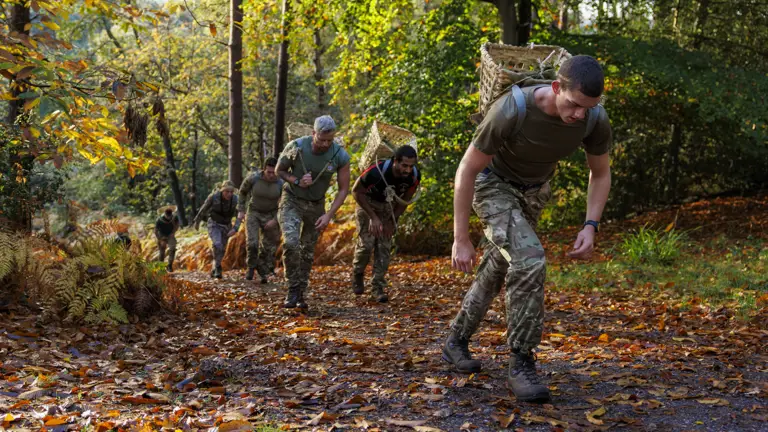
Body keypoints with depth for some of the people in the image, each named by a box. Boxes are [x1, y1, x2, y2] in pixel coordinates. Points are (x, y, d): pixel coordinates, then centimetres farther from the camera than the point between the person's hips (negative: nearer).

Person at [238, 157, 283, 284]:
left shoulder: (281, 184, -20)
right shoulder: (253, 178, -20)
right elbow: (243, 191, 0)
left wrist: (275, 220, -18)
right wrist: (241, 210, 0)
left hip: (270, 216, 1)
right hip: (253, 213, -1)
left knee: (269, 247, 0)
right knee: (252, 243, -17)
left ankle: (263, 273, 21)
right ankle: (251, 266, 9)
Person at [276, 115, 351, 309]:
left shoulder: (341, 156, -21)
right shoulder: (295, 147, -23)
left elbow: (344, 189, -10)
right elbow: (279, 170, -5)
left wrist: (329, 215, -19)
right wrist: (296, 181, -24)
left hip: (316, 205, 2)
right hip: (291, 201, -2)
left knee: (307, 252, 10)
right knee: (291, 243, -23)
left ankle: (300, 295, 23)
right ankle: (293, 289, -8)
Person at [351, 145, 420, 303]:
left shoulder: (414, 176, -24)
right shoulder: (376, 171, -37)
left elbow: (405, 199, -4)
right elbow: (356, 192, -21)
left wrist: (392, 222, -4)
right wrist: (373, 217, -22)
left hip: (389, 207, 3)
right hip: (368, 203, -3)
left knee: (384, 247, -4)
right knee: (366, 243, -11)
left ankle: (378, 287, 4)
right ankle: (357, 275, 17)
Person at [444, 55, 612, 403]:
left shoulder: (596, 119, -25)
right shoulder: (510, 111, -39)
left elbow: (601, 174, -5)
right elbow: (466, 170, -27)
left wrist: (590, 227, -20)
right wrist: (461, 240, -24)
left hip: (533, 191, 6)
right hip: (493, 185, -5)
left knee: (496, 272, 16)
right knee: (529, 261, -27)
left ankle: (456, 341, 39)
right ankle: (521, 364, -16)